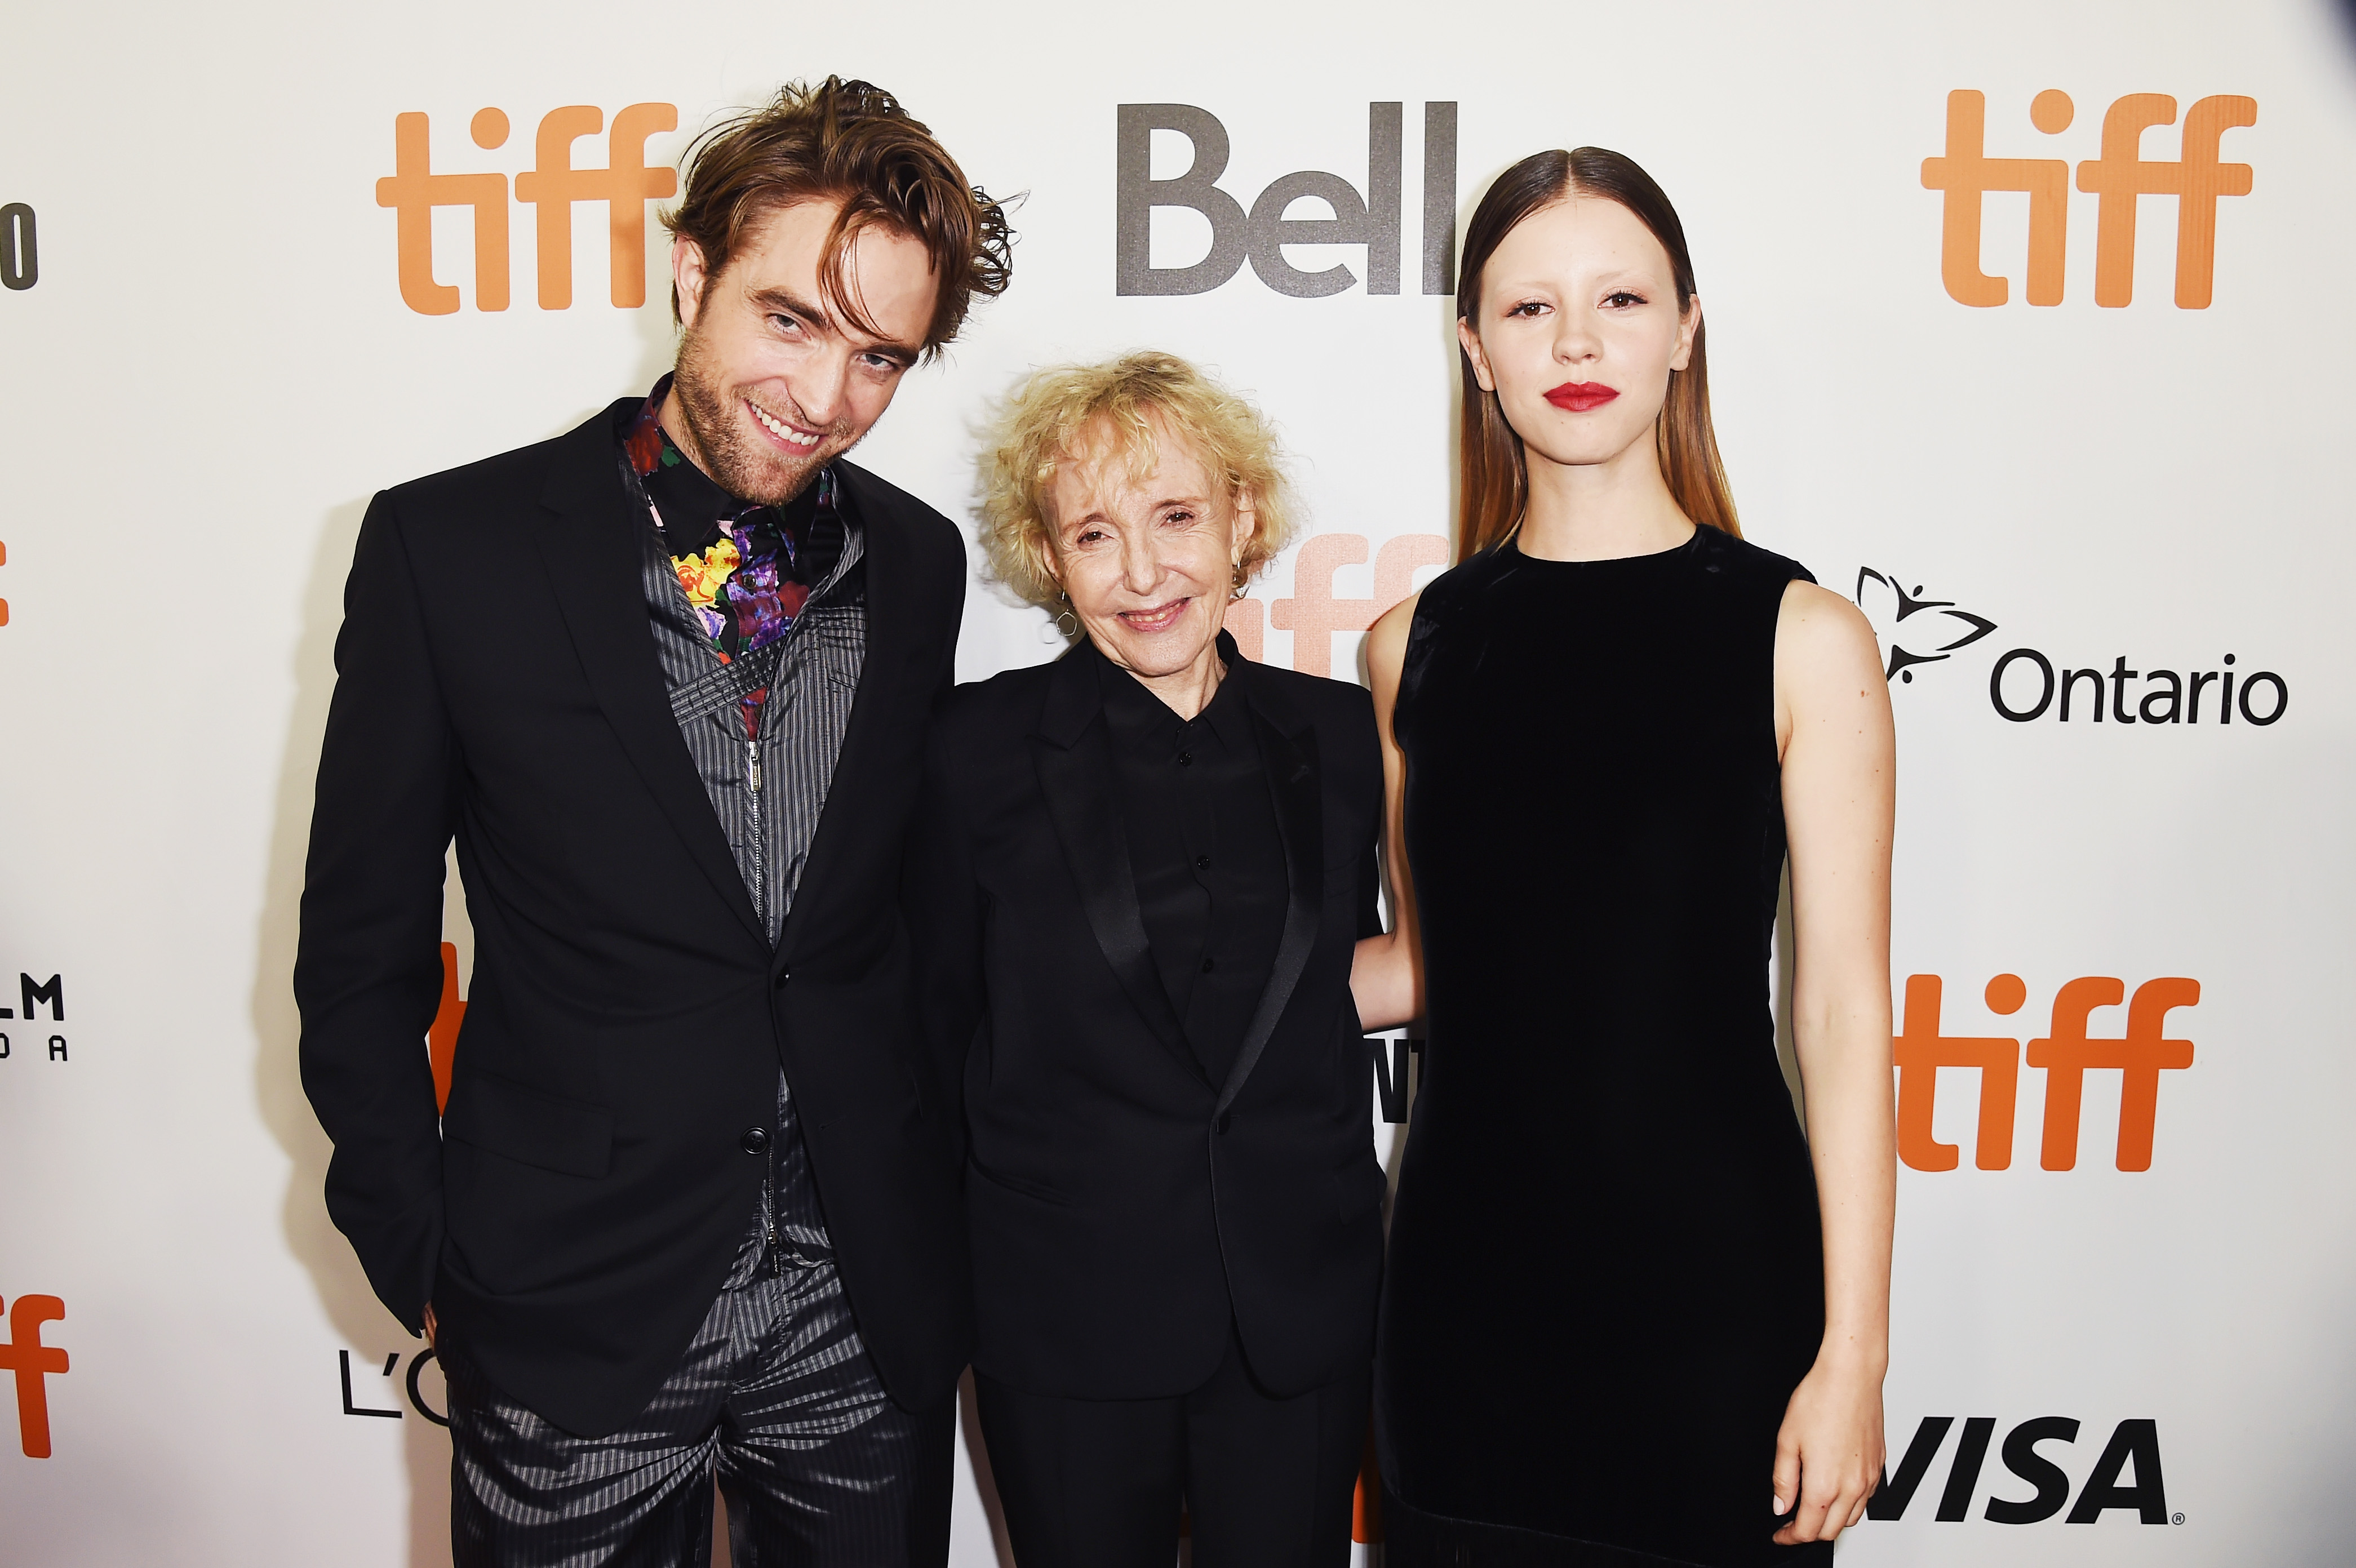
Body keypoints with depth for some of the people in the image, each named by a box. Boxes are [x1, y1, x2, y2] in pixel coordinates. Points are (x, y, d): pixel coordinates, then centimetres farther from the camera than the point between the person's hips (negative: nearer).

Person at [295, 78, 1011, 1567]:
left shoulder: (920, 563, 0)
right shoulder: (449, 546, -9)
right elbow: (361, 952, -3)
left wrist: (936, 1230, 7)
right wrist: (424, 1258, -3)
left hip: (872, 1308, 3)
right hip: (571, 1318, -2)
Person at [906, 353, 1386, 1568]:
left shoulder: (1342, 740, 0)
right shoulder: (982, 750, -8)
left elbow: (1341, 994, 10)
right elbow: (938, 1015, -1)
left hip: (1302, 1316, 2)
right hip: (1067, 1318, -2)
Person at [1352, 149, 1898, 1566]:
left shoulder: (1801, 638, -7)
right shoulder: (1415, 646, 3)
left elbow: (1844, 1012, -7)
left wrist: (1851, 1355, -8)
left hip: (1711, 1281, -2)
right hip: (1467, 1276, 3)